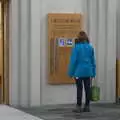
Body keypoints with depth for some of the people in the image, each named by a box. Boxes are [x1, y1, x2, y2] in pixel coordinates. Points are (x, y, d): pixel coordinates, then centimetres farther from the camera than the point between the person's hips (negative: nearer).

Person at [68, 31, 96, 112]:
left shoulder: (76, 47, -9)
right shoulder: (90, 47, 4)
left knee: (79, 89, 2)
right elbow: (93, 61, 7)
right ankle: (87, 107, 13)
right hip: (88, 71, 4)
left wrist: (71, 73, -4)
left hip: (79, 71, -4)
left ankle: (79, 107, 5)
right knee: (87, 88, 8)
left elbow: (73, 60, -10)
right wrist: (93, 73, 13)